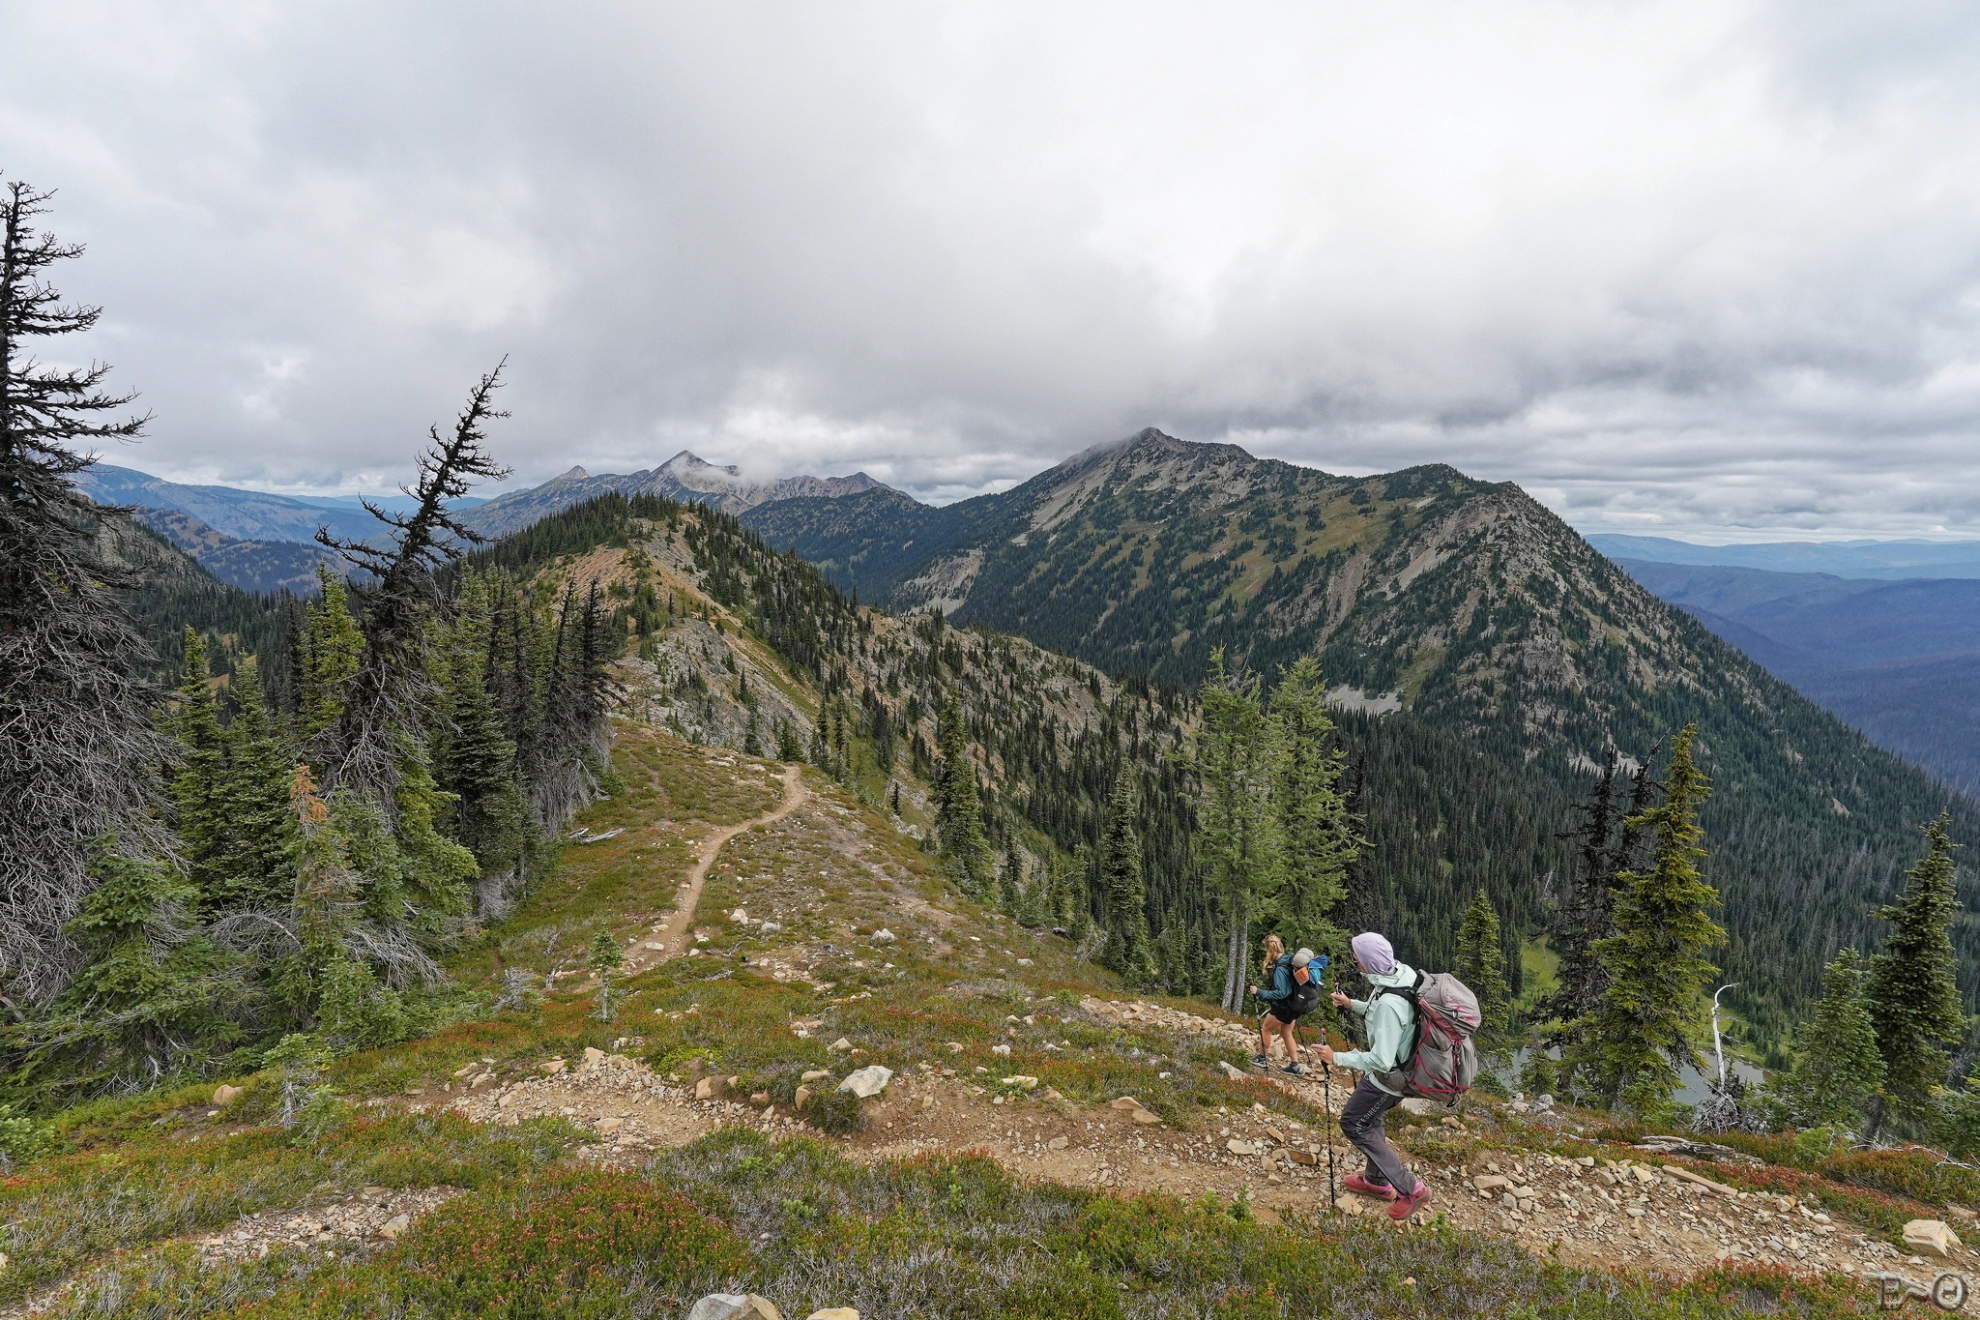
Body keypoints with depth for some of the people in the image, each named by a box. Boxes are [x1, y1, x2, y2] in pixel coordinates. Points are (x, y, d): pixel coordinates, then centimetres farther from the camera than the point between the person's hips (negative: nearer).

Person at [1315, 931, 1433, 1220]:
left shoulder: (1389, 1004, -37)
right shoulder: (1400, 974, -11)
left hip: (1388, 1077, -9)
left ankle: (1410, 1187, 15)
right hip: (1399, 1064, 9)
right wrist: (1352, 1004, 8)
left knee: (1353, 1123, 8)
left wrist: (1337, 1057, -24)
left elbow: (1381, 1060, -32)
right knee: (1368, 1119, 24)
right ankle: (1378, 1181, 42)